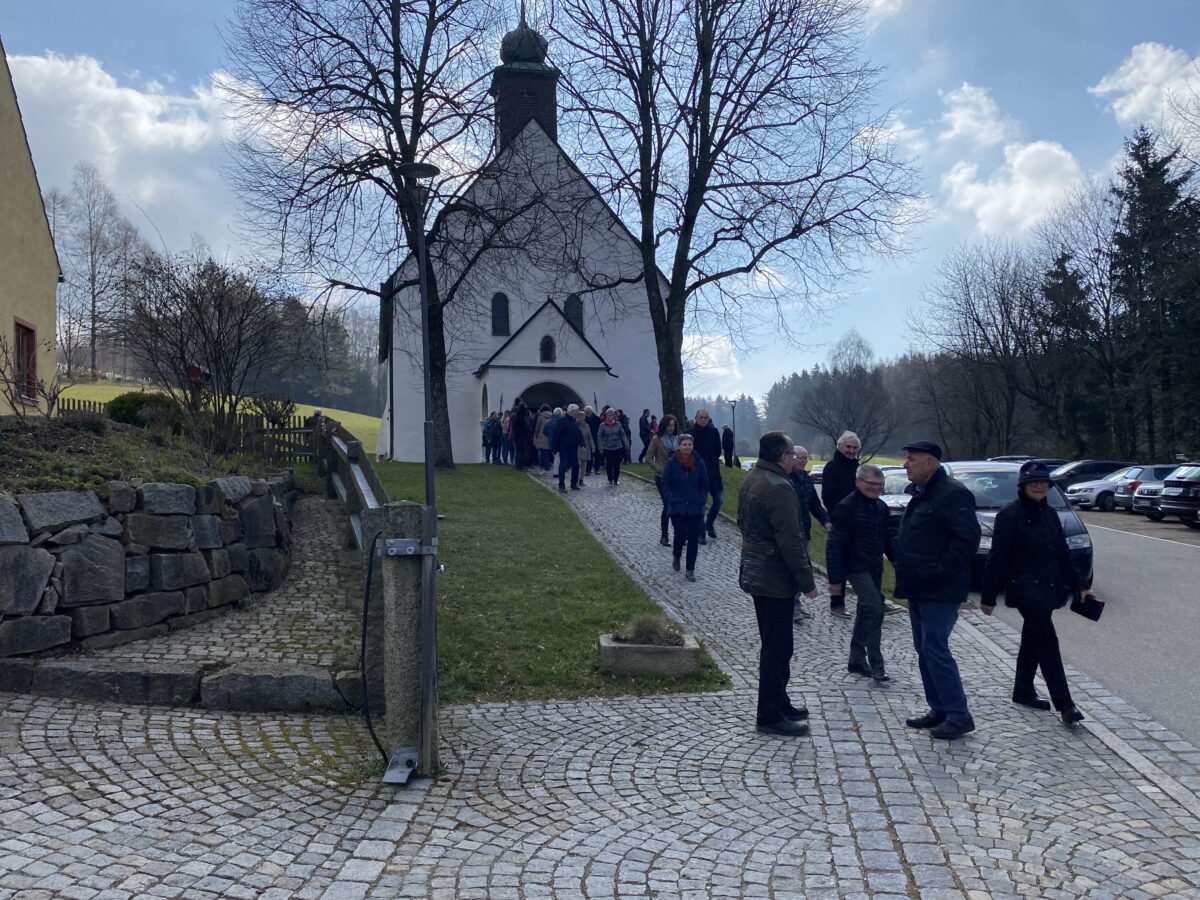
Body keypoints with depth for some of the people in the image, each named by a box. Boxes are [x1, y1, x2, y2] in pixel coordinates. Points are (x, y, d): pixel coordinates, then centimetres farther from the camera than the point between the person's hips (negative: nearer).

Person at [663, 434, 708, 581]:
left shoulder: (699, 463, 0)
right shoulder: (672, 462, -5)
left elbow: (705, 484, 7)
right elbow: (665, 483, 0)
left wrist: (701, 500, -4)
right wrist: (672, 500, -8)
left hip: (695, 508, 2)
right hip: (677, 508, -2)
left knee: (693, 538, 1)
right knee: (681, 534, -6)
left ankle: (690, 570, 12)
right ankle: (676, 555, 28)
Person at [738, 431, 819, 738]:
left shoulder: (750, 480, 9)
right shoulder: (779, 488, -22)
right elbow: (790, 540, -24)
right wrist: (807, 581, -18)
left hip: (755, 572, 10)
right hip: (776, 578, -10)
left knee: (773, 643, 20)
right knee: (777, 647, -1)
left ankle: (778, 701, 31)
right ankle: (769, 715, 6)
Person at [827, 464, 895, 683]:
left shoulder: (880, 507, 10)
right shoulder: (847, 507, -14)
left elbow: (886, 538, 21)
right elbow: (835, 544, -16)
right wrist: (835, 578, -18)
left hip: (874, 569, 8)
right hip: (857, 568, -8)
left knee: (866, 614, 14)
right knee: (874, 610, -18)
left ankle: (857, 661, 25)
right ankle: (876, 665, -11)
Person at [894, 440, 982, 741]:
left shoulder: (953, 494, -14)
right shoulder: (922, 495, 17)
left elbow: (967, 539, -22)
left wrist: (938, 571, -22)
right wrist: (907, 575, 13)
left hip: (940, 592, -10)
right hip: (919, 590, 10)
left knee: (936, 650, -9)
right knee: (925, 651, 14)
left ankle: (959, 716, 1)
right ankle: (939, 710, 23)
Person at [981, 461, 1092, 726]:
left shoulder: (1049, 515, 11)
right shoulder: (1010, 515, -11)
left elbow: (1062, 555, 19)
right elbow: (997, 558, -12)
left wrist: (1079, 585, 17)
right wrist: (988, 596, -12)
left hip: (1047, 589, 8)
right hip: (1025, 590, -8)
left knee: (1033, 641, 16)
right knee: (1048, 644, -12)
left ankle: (1023, 692, 29)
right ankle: (1064, 704, -11)